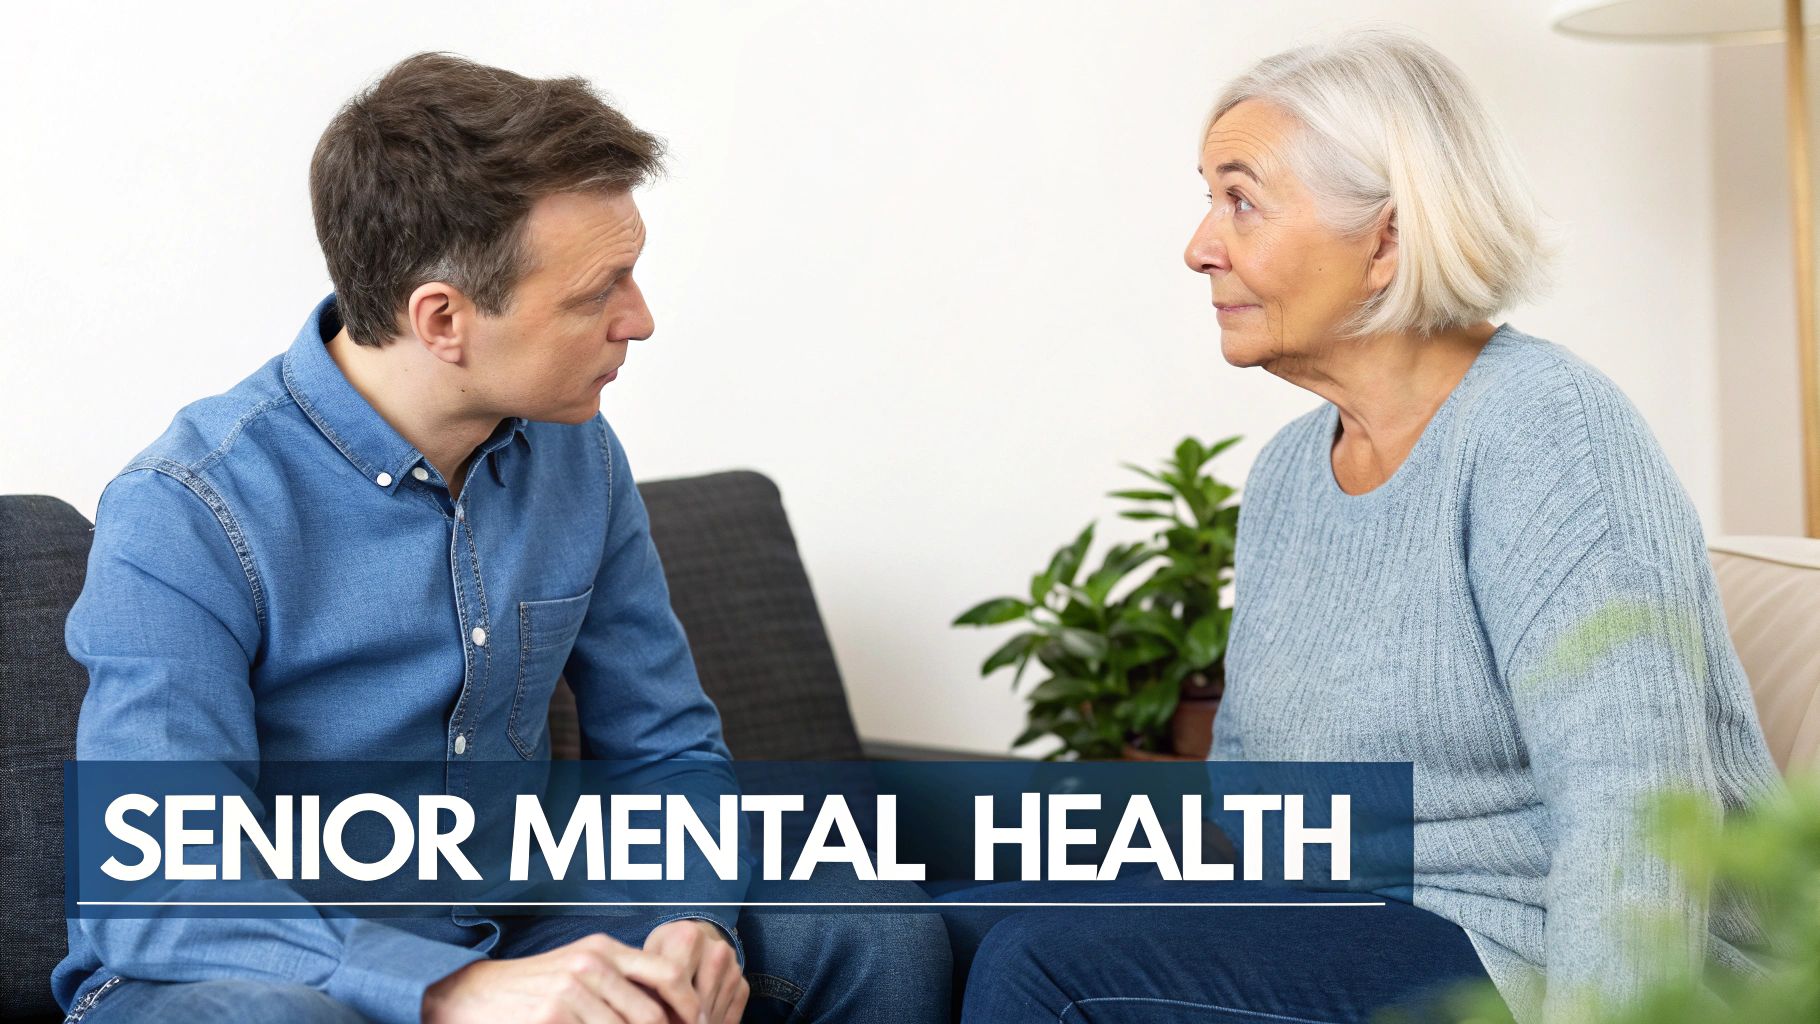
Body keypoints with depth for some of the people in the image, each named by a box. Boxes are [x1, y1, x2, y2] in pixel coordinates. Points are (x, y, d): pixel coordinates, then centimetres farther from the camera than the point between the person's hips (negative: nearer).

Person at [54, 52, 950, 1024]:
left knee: (880, 935, -6)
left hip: (503, 940, 6)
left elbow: (664, 750, 9)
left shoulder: (577, 455, 1)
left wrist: (695, 923, -15)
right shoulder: (180, 517, -20)